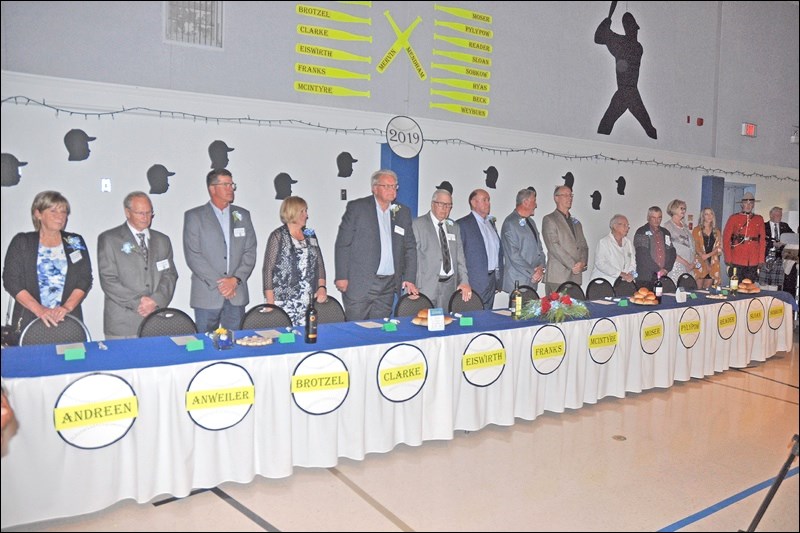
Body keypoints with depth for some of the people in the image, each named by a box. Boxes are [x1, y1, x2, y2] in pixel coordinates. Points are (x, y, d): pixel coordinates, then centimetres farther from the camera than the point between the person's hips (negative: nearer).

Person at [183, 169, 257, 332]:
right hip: (207, 295, -3)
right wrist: (218, 283, -12)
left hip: (237, 295, 3)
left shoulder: (243, 215, 12)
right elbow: (192, 256, -6)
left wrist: (235, 279, -8)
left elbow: (250, 252, 6)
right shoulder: (194, 216, 1)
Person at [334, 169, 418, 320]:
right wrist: (341, 277, -9)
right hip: (359, 284, -4)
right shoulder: (356, 207, -1)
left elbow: (410, 247, 14)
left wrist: (409, 279, 6)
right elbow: (342, 244, -3)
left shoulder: (403, 212, 12)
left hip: (388, 287, 4)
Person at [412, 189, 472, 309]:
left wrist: (464, 281, -1)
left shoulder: (454, 227, 18)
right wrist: (411, 284, -13)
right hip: (426, 286, -4)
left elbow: (460, 258, 12)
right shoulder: (418, 224, 1)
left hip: (450, 285, 5)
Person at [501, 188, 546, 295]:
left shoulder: (531, 222, 19)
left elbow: (539, 247, 20)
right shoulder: (510, 223, -10)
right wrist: (532, 273, -12)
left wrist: (541, 267, 1)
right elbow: (513, 255, -15)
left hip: (533, 279, 8)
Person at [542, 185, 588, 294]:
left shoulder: (576, 222, 24)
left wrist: (582, 263, -2)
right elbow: (553, 246, -9)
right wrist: (573, 265, -13)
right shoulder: (549, 220, 1)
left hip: (576, 276, 6)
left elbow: (584, 246, 19)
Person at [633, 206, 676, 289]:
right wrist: (658, 270, -12)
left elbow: (672, 253, 15)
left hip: (663, 275, 5)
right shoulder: (641, 233, 0)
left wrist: (666, 269, -1)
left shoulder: (666, 233, 18)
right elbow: (643, 255, -11)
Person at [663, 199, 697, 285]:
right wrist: (685, 263, -12)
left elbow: (692, 245, 18)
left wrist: (694, 262, 0)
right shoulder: (668, 225, -2)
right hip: (676, 265, -6)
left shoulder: (685, 226, 19)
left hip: (689, 267, 6)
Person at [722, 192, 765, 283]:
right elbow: (726, 238, 0)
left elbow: (763, 240, 9)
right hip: (737, 261, -2)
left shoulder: (759, 219, 10)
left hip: (753, 262, 2)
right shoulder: (734, 218, 2)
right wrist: (728, 258, -6)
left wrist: (761, 259, 3)